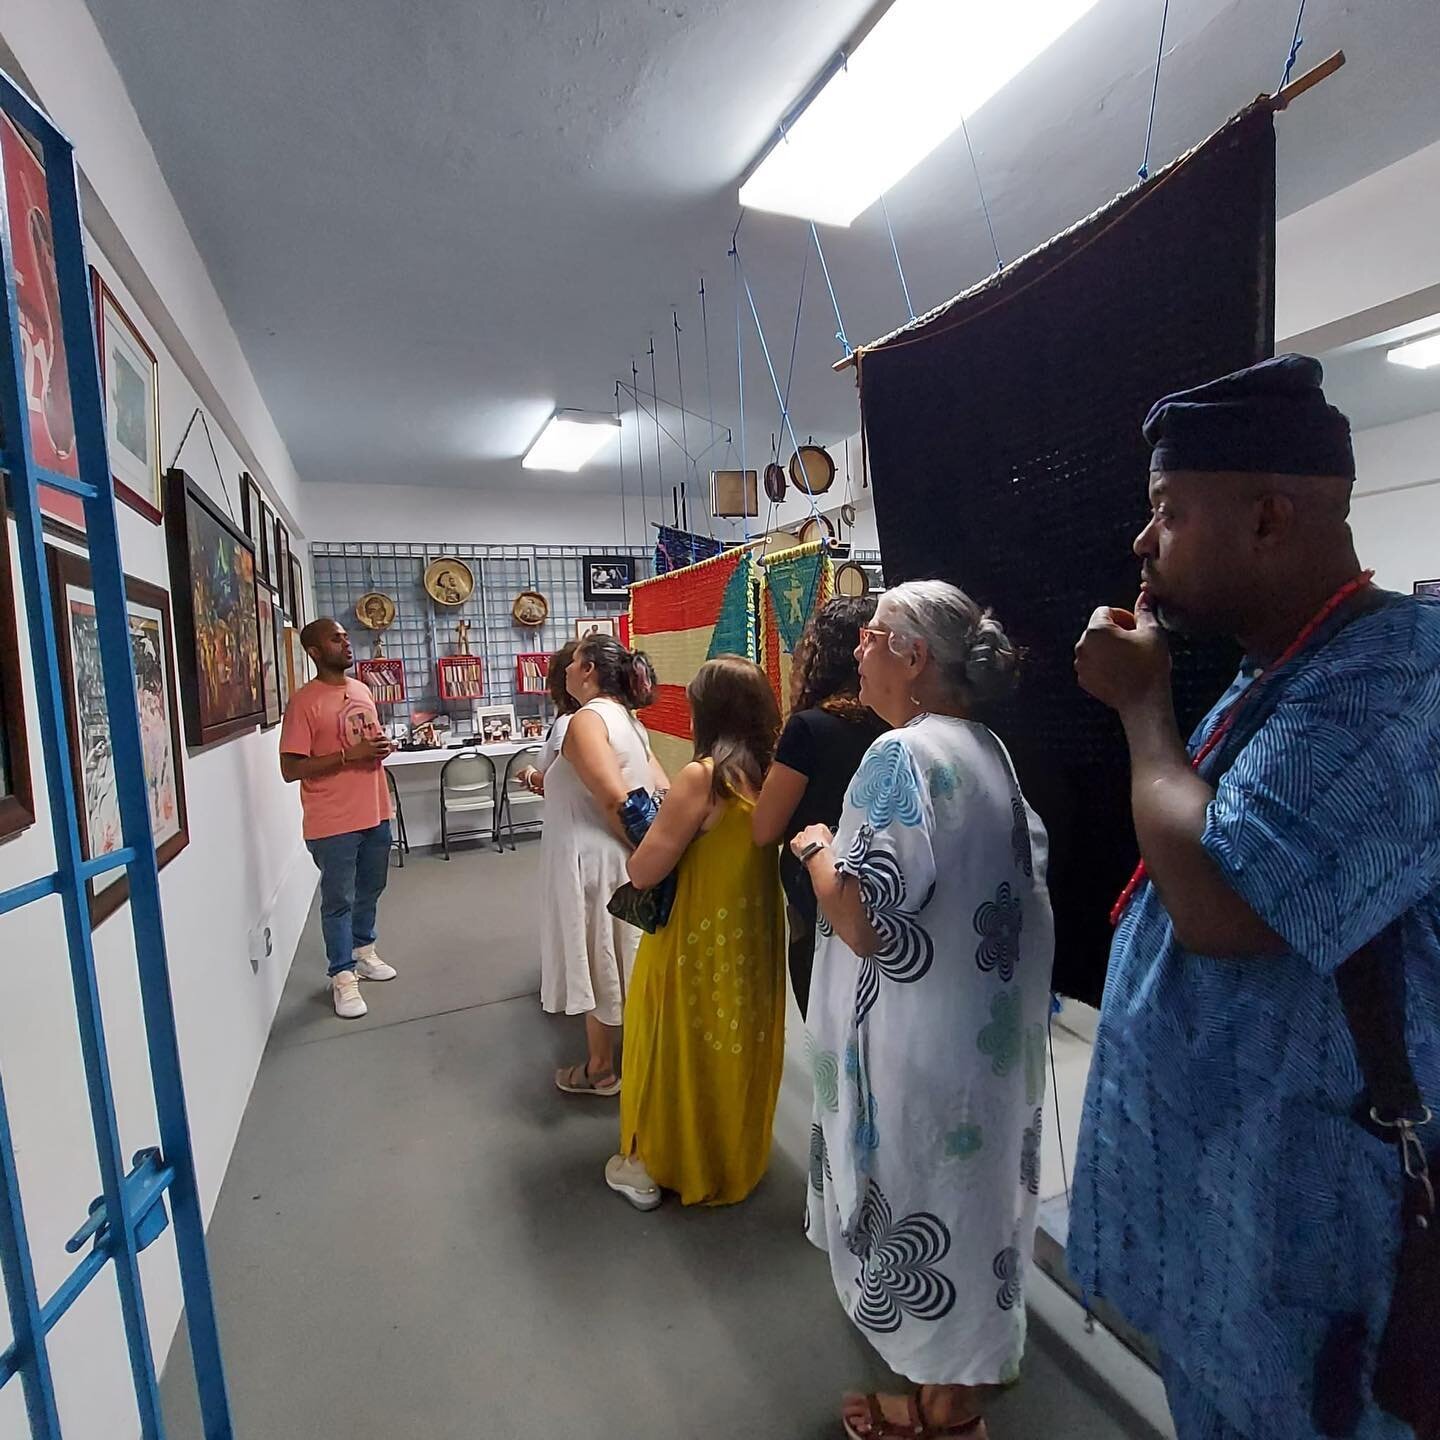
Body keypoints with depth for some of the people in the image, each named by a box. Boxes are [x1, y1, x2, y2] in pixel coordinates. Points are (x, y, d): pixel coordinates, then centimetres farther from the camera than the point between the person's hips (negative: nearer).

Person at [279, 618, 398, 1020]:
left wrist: (382, 748, -1)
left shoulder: (362, 690, 8)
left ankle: (363, 951, 40)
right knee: (338, 900, 5)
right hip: (333, 822, -7)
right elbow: (290, 769, -16)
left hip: (376, 813, 7)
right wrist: (349, 756, -23)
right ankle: (343, 976, 19)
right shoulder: (304, 702, -14)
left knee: (370, 889, 20)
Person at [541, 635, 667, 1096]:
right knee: (620, 958, 21)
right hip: (621, 860, 9)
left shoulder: (586, 720, -17)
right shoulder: (627, 720, 10)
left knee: (597, 960, 7)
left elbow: (615, 800, -27)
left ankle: (600, 1070, 25)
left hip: (595, 861, -9)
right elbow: (661, 792, 9)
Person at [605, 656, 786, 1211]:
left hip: (698, 944, -6)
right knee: (739, 1044, 24)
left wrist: (659, 827, -2)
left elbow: (642, 871, -21)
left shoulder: (702, 776, -24)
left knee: (679, 1049, 14)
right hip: (753, 937, 7)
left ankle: (652, 1166, 34)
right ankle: (738, 1155, 45)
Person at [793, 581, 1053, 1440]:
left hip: (924, 1038, -9)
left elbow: (863, 920, -29)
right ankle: (975, 1363, 47)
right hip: (988, 1020, 9)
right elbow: (1025, 866, 15)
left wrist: (816, 848, -13)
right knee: (966, 1187, 25)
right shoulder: (986, 747, 5)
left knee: (925, 1199, 12)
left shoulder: (903, 753, -24)